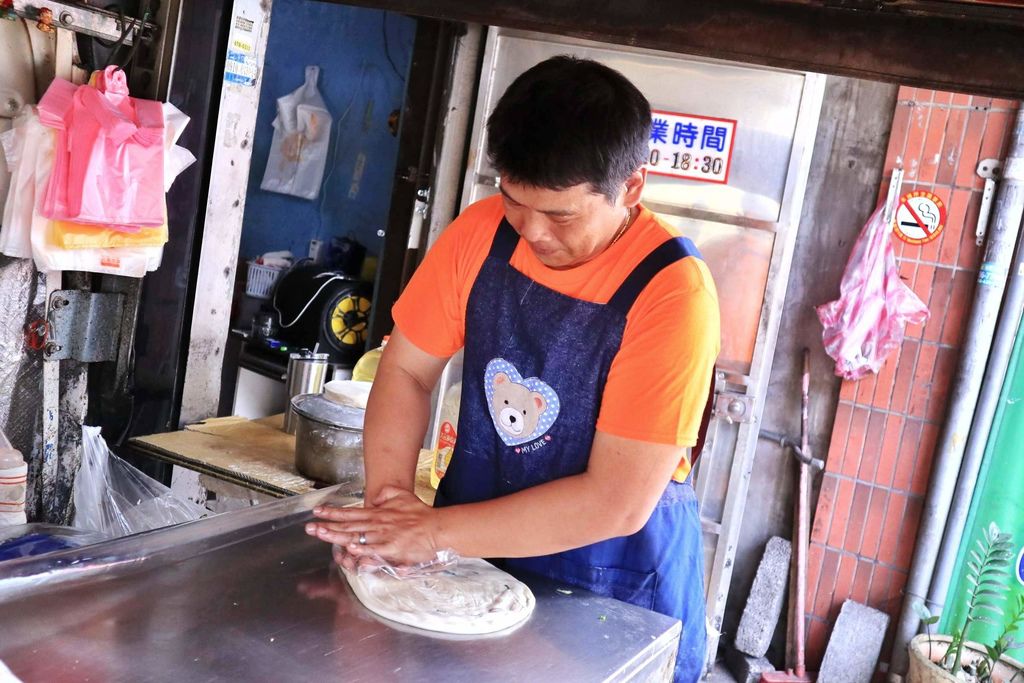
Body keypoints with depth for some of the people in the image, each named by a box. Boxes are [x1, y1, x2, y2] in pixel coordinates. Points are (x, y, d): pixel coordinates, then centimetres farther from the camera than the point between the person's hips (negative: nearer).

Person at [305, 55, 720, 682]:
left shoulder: (672, 294, -24)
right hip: (470, 557, 4)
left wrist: (436, 531, -23)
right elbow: (407, 369, -1)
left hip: (612, 586, -4)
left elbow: (617, 503, -25)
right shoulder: (484, 231, -10)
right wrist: (390, 497, -17)